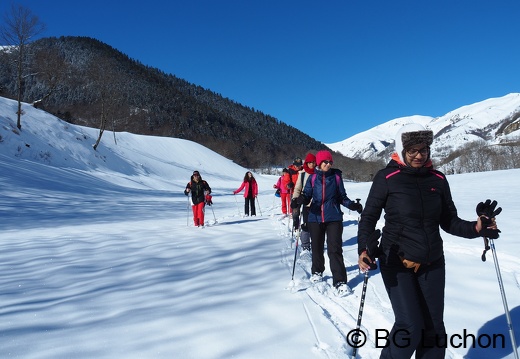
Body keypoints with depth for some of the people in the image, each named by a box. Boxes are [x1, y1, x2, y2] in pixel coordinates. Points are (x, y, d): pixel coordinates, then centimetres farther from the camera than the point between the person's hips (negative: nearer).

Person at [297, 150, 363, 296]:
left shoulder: (336, 176, 3)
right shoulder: (313, 178, 5)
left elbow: (342, 197, 8)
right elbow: (307, 195, 2)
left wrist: (353, 205, -10)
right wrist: (301, 199, -20)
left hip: (334, 218, -2)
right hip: (315, 217, 2)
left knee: (335, 249, -8)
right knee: (317, 247, 13)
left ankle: (340, 281, -5)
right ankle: (317, 272, 36)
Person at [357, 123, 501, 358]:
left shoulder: (438, 180, 2)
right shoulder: (387, 178, -9)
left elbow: (449, 221, 7)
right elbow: (369, 218, -6)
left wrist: (475, 228, -11)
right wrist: (365, 248, -21)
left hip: (432, 264, 4)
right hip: (397, 263, -4)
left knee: (434, 329, 10)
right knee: (410, 327, -8)